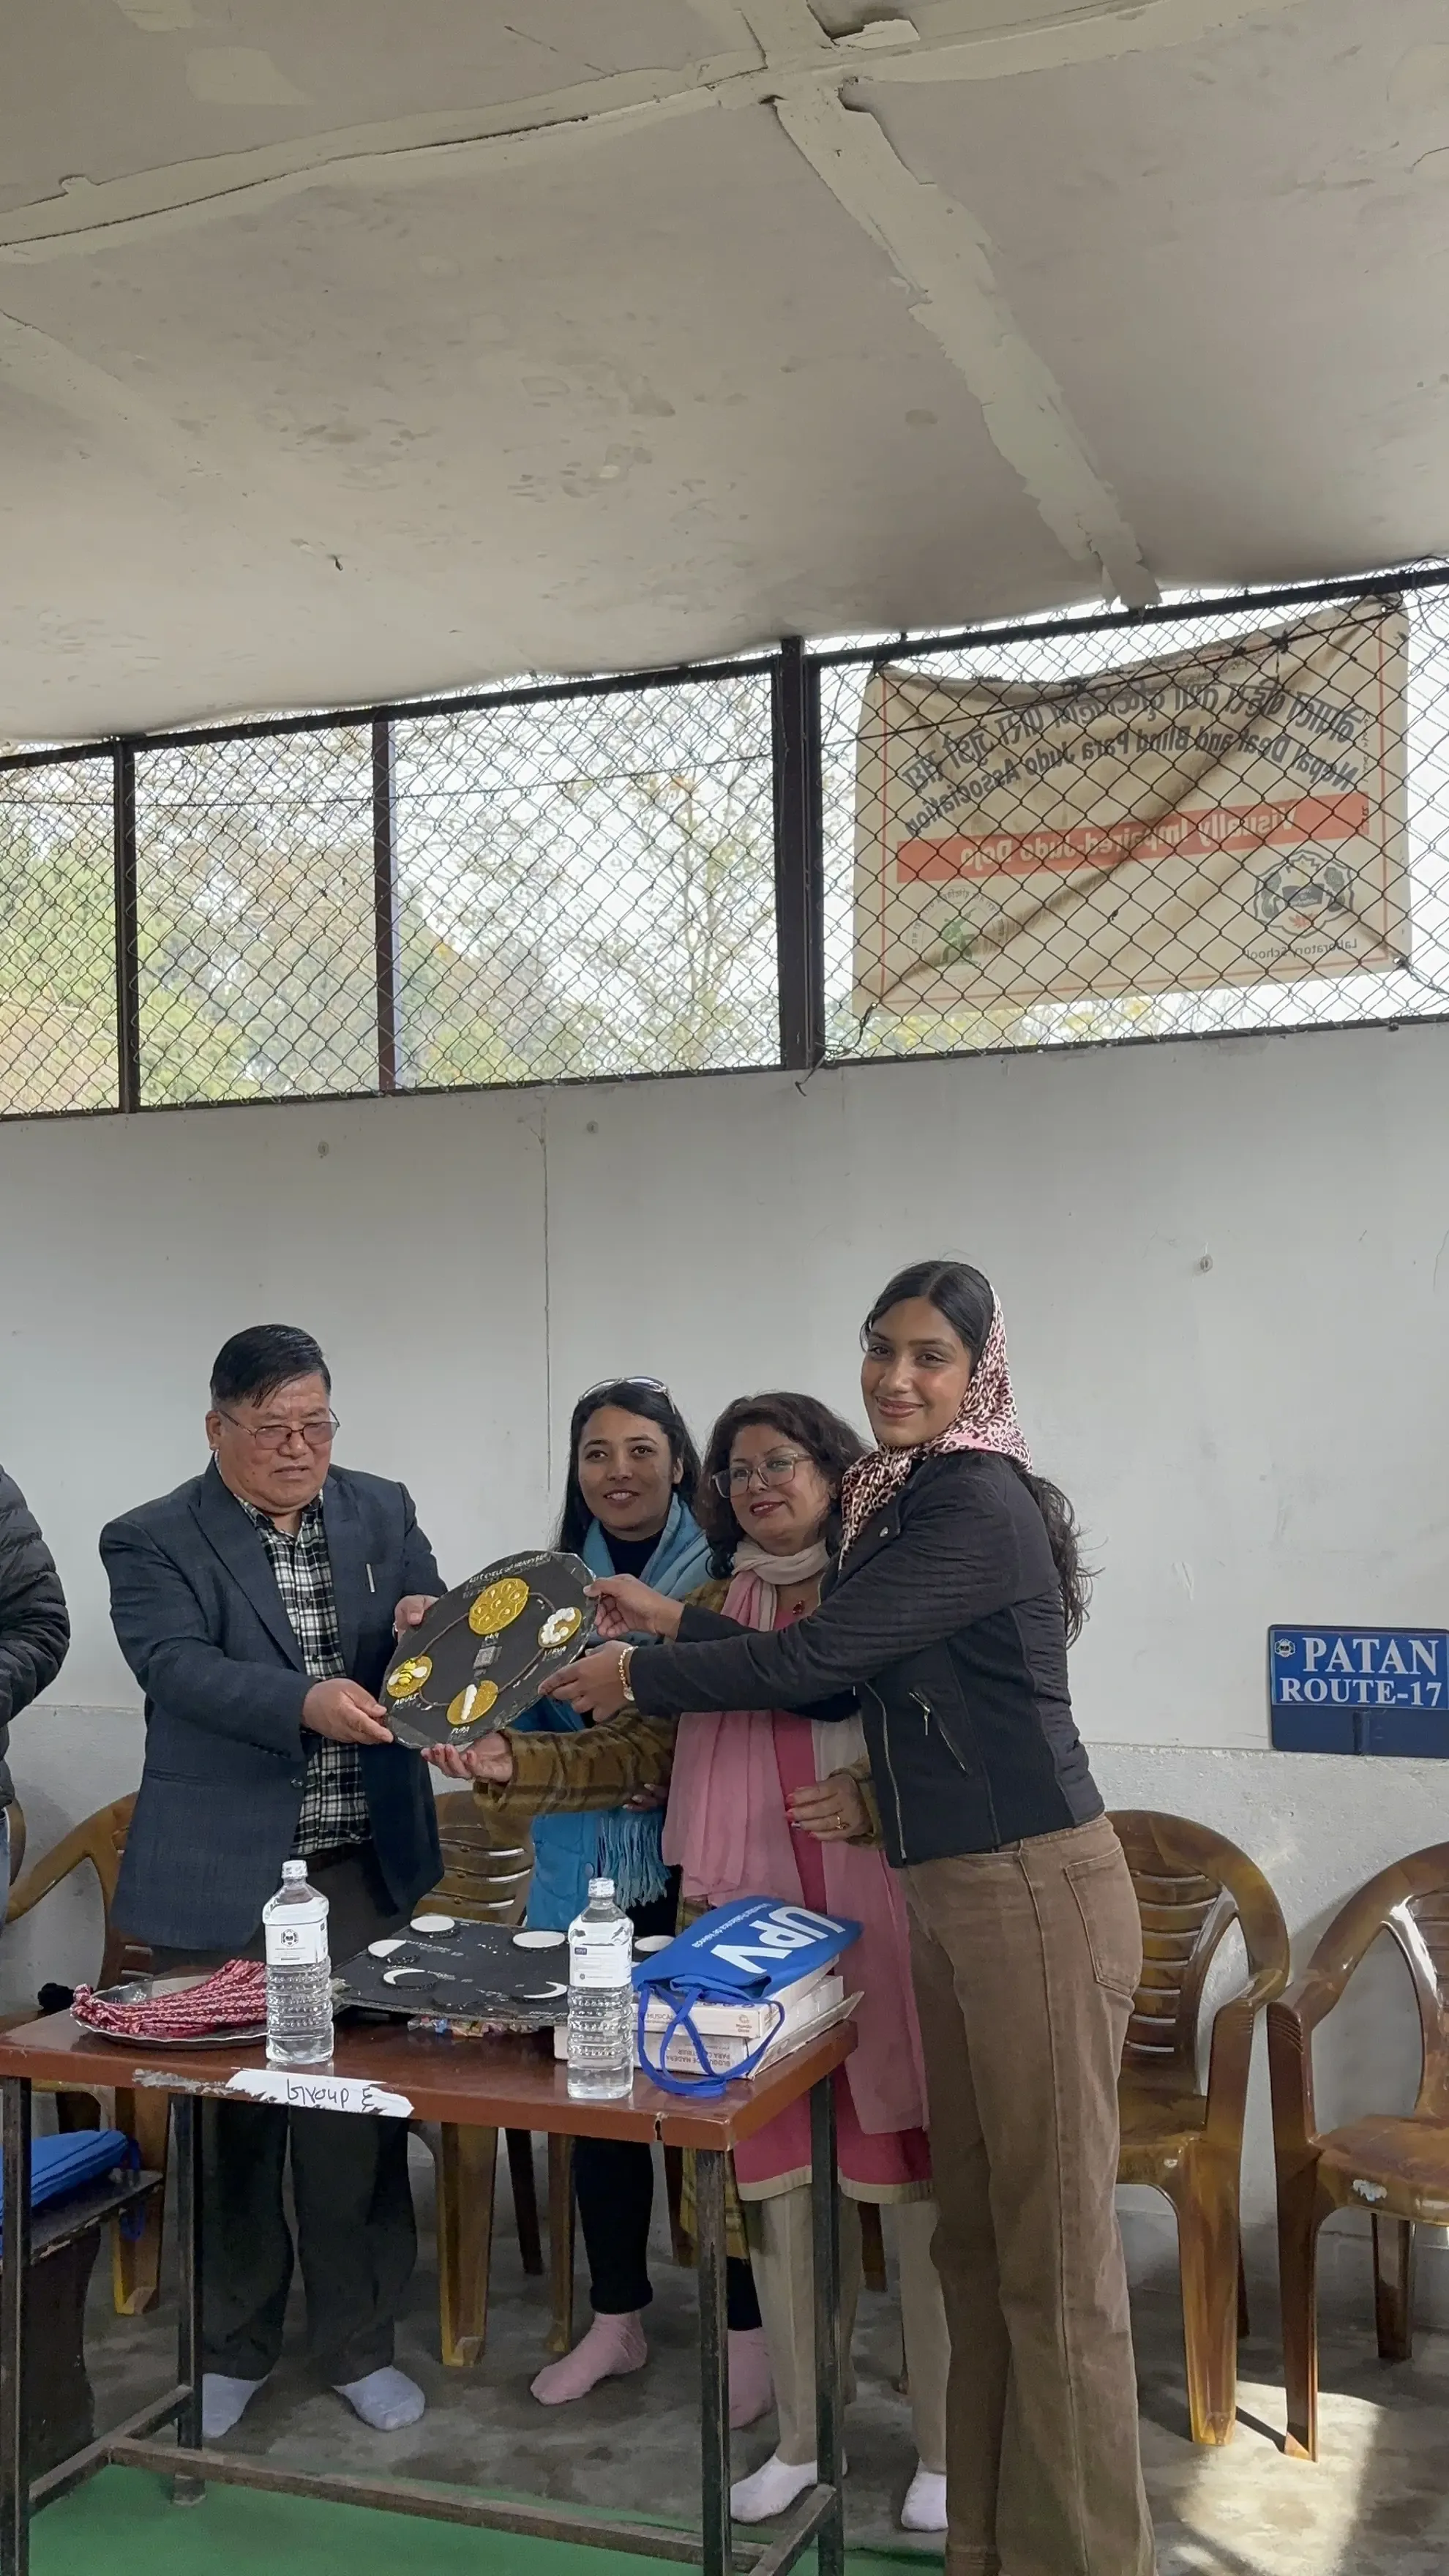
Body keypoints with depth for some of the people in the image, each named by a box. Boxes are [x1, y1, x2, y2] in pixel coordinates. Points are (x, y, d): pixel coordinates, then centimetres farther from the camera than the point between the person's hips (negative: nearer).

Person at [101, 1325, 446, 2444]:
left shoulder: (383, 1512, 7)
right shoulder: (152, 1542, -4)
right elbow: (177, 1665, -18)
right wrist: (306, 1702, -33)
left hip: (363, 1867, 3)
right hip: (219, 1875, -2)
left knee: (360, 2109, 9)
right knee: (222, 2113, 10)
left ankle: (359, 2343, 26)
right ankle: (231, 2347, 28)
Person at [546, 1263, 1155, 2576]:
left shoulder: (978, 1504, -15)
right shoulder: (906, 1500, 13)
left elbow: (813, 1658, -16)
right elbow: (849, 1672, 19)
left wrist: (641, 1675, -3)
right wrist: (674, 1632, 14)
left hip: (1037, 1890, -9)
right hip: (948, 1892, 9)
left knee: (1054, 2255, 0)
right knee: (973, 2236, 15)